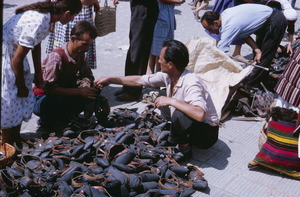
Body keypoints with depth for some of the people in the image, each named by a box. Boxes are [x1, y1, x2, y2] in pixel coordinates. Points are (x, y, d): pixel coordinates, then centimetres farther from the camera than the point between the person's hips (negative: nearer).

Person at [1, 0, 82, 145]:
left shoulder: (47, 16, -5)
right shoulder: (37, 23, -32)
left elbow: (36, 45, 11)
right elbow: (17, 60, -25)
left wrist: (38, 73, 17)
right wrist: (21, 86, -11)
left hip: (14, 50, 9)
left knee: (23, 98, 14)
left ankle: (16, 139, 29)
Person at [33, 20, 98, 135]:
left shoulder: (80, 55, -4)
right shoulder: (56, 57, -26)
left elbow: (88, 75, 11)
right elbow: (49, 88, -30)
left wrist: (87, 83, -16)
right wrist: (79, 92, -32)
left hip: (64, 94, 7)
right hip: (42, 99, -7)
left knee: (92, 94, -14)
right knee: (58, 101, -41)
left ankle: (63, 117, 3)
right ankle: (47, 121, -7)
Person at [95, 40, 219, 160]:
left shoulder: (190, 83, -31)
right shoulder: (167, 76, -5)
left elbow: (200, 114, -47)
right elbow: (140, 80, 6)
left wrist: (171, 101, -37)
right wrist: (110, 80, 10)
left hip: (207, 134, -8)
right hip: (187, 124, 8)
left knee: (179, 115, -36)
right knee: (162, 99, 16)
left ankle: (184, 149, -6)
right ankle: (175, 139, 13)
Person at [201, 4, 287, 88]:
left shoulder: (230, 25, -33)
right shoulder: (224, 14, -5)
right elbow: (244, 35, -3)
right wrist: (257, 50, -14)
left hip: (275, 22, -10)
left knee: (263, 57, -4)